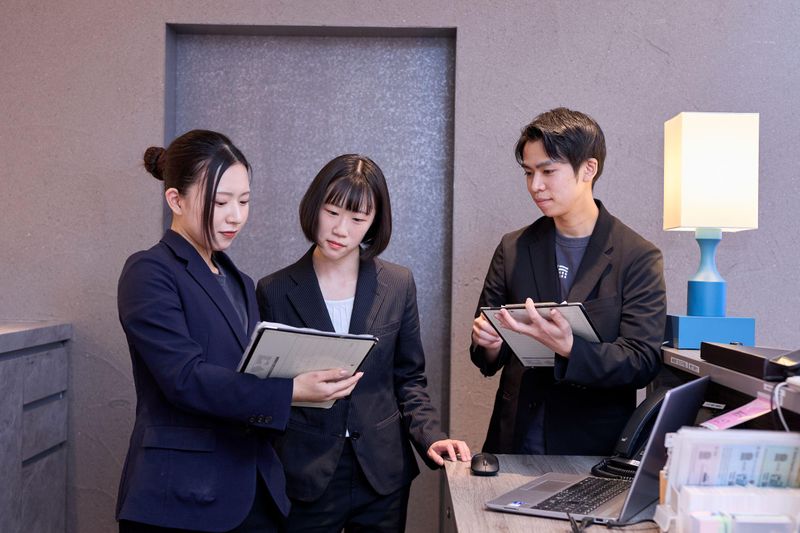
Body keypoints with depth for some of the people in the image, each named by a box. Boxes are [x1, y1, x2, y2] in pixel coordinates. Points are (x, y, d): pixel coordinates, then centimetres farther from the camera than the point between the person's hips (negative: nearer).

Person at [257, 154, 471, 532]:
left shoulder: (398, 285, 2)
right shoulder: (275, 291, -2)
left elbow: (409, 378, 7)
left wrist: (429, 437, -6)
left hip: (382, 474, 2)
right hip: (305, 477, -1)